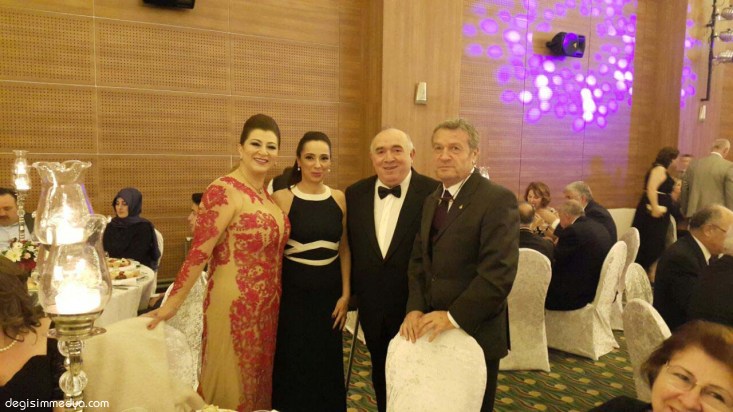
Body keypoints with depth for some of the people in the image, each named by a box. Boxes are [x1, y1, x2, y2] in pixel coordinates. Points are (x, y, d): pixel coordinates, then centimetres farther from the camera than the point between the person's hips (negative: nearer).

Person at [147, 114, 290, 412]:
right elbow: (199, 252, -20)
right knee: (231, 382, 10)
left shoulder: (269, 194, 7)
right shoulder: (223, 191, -17)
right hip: (234, 305, -7)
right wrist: (172, 303, -18)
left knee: (258, 377, 21)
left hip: (267, 306, 8)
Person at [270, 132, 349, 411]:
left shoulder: (339, 199, 2)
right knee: (292, 367, 9)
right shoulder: (282, 198, -9)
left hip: (330, 294, 3)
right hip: (293, 293, -3)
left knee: (328, 367, 16)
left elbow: (344, 249, 6)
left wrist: (345, 295, 2)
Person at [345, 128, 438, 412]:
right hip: (372, 308, 4)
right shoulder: (355, 194, 0)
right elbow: (349, 247, 7)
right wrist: (351, 292, 6)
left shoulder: (435, 193, -15)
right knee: (382, 378, 22)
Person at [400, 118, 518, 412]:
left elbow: (499, 272, -23)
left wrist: (453, 317, -21)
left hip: (475, 332, -6)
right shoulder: (432, 200, 11)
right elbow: (419, 261, 10)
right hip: (433, 331, 7)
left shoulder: (498, 199, -15)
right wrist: (415, 309, -5)